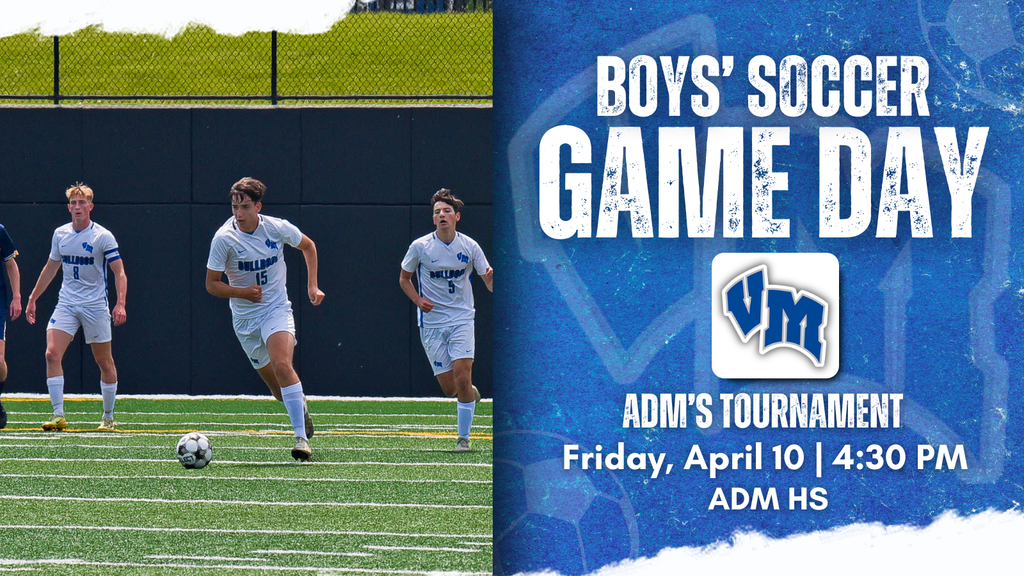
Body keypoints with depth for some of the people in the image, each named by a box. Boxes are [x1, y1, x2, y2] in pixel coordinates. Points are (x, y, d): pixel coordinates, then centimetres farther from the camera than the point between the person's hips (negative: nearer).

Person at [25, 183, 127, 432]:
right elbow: (50, 268, 19)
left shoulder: (103, 236, -8)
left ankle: (108, 417, 18)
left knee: (104, 362, 3)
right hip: (66, 304, 3)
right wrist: (33, 299, 20)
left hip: (95, 306, -3)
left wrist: (120, 304, -23)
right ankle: (58, 415, -15)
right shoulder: (60, 234, 6)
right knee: (52, 354, -16)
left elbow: (119, 272, -9)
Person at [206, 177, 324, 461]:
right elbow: (212, 285, -6)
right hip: (245, 317, 1)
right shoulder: (224, 239, -13)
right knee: (276, 386, 7)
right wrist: (242, 292, -23)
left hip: (277, 309, -1)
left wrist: (312, 286, 6)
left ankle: (302, 438, -27)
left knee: (281, 364, -26)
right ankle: (301, 407, 43)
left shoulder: (278, 228, -9)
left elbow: (308, 246, 13)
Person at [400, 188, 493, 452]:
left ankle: (464, 437, -2)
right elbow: (404, 278, 11)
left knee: (462, 376, -16)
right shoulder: (420, 247, -3)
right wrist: (418, 299, -7)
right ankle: (471, 394, 35)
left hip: (461, 319, 0)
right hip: (431, 322, 0)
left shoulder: (469, 247, -1)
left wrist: (492, 279, -21)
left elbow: (490, 284, 3)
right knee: (450, 388, -3)